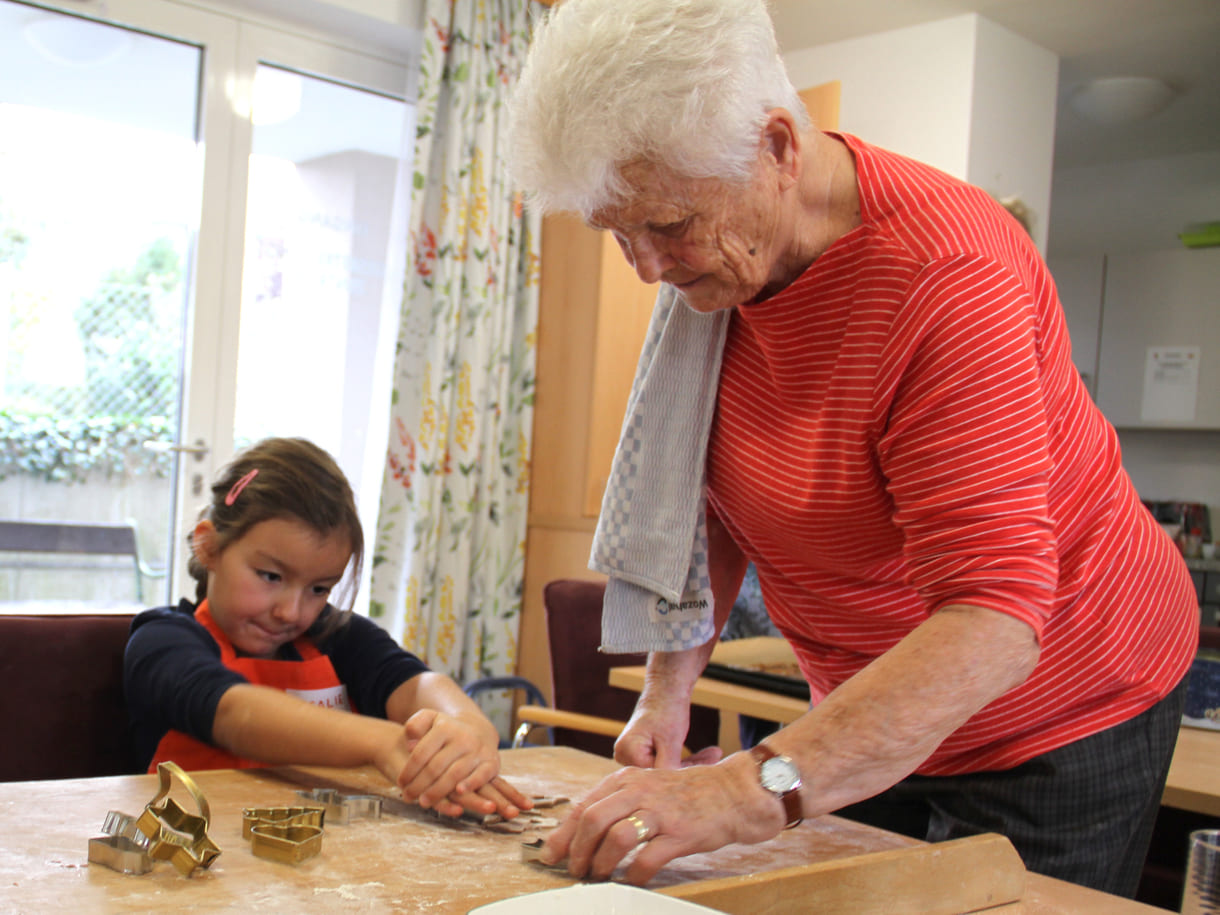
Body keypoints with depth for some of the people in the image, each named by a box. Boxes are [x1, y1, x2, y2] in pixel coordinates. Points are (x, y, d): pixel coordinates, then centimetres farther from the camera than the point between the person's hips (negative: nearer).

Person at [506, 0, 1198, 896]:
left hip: (1057, 720, -6)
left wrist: (751, 789, -43)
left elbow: (995, 622, -36)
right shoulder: (708, 265, -6)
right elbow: (715, 501, 6)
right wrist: (669, 688, -4)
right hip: (873, 719, 6)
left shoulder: (942, 278, -30)